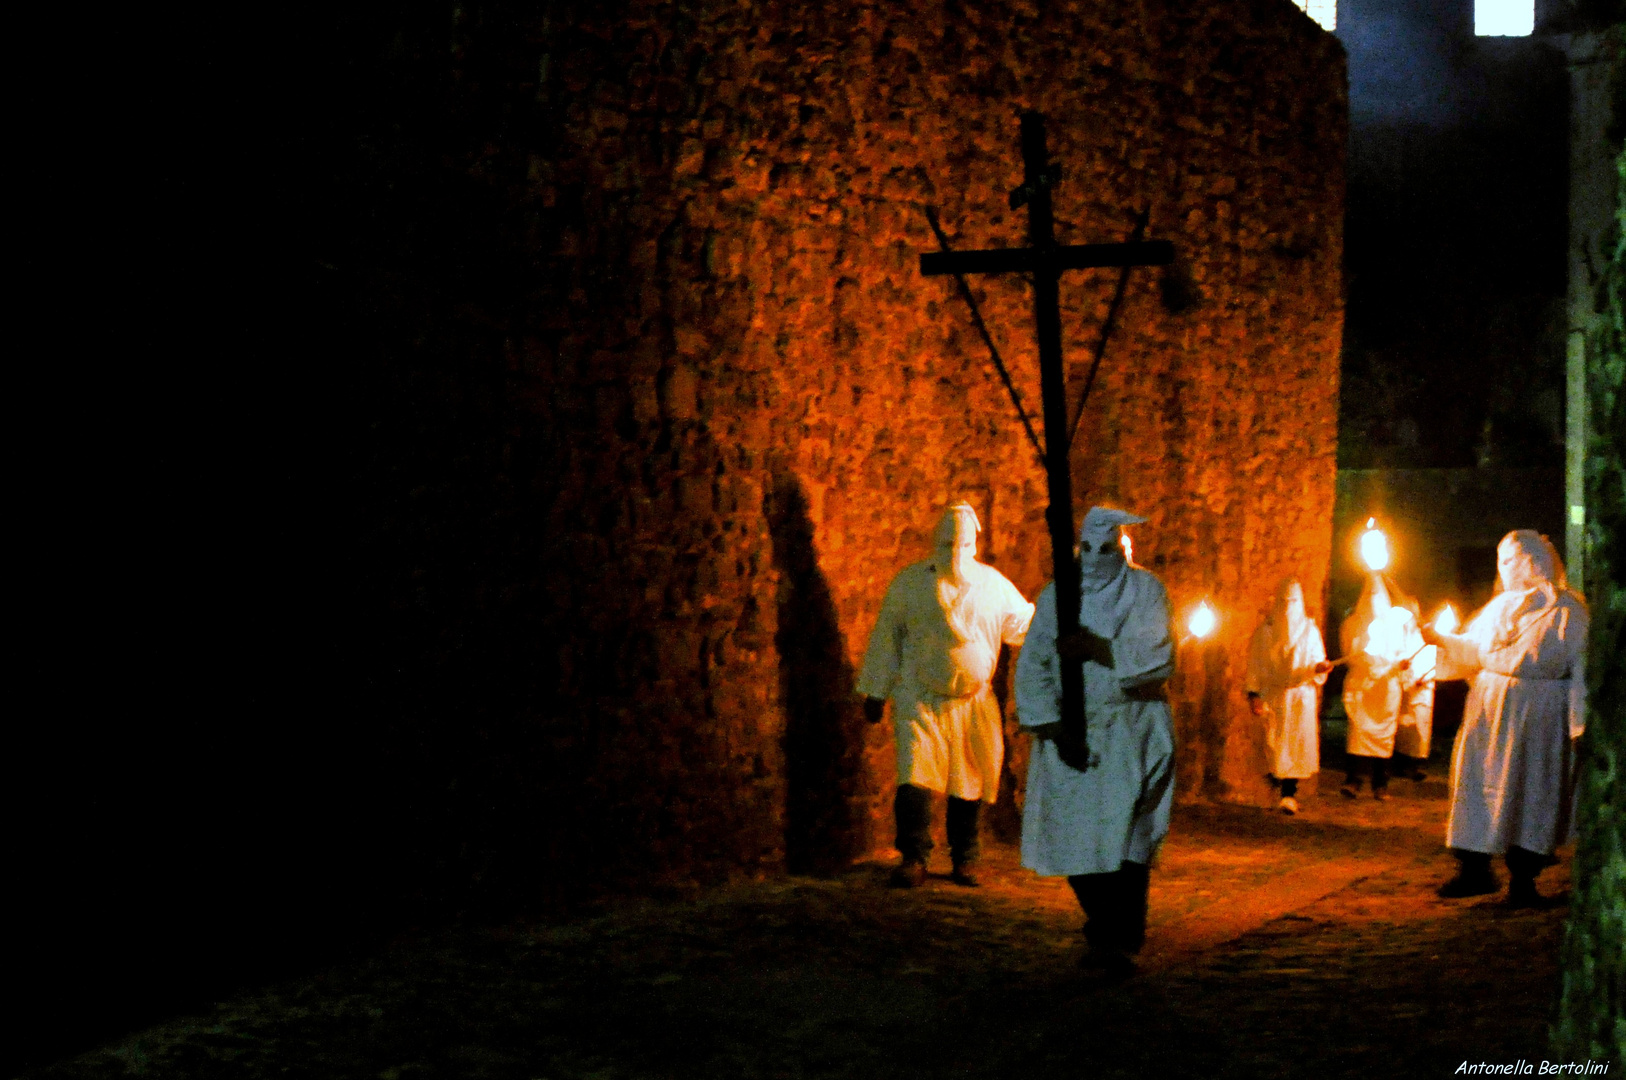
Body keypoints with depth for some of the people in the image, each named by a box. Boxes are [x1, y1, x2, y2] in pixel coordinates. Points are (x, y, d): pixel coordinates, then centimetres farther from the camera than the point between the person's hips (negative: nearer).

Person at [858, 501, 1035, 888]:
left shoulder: (994, 584, 4)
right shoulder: (909, 583, 1)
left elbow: (1027, 624, 13)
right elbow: (886, 637, 7)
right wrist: (875, 693, 8)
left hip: (973, 701, 2)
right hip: (920, 700, -2)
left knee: (969, 783, 6)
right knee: (915, 776, -13)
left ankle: (964, 860, 19)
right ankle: (913, 859, -5)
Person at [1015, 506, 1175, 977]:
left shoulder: (1144, 590, 2)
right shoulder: (1055, 597, 6)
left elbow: (1156, 657, -10)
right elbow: (1033, 667, 1)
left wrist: (1096, 648, -17)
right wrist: (1053, 730, -9)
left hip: (1131, 730, -2)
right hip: (1071, 729, 2)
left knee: (1125, 833, -12)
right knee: (1075, 836, 0)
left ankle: (1119, 938, -7)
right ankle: (1104, 929, 19)